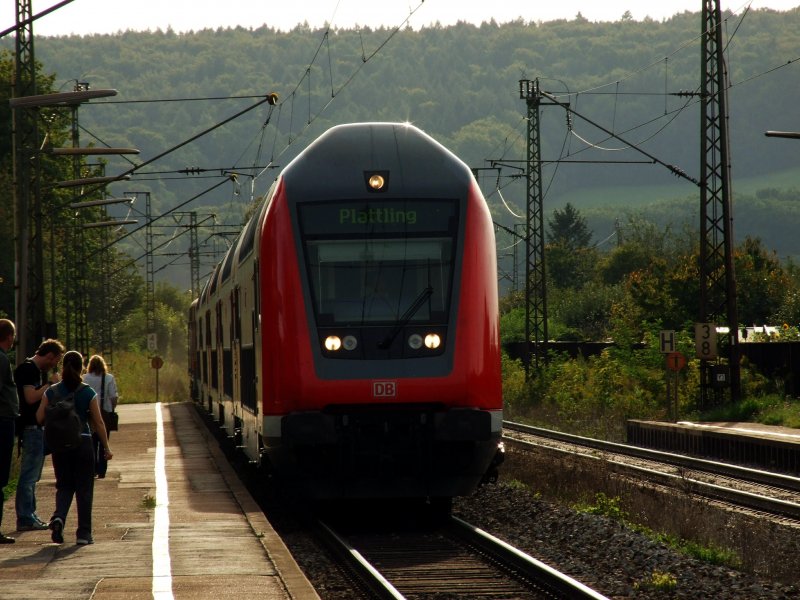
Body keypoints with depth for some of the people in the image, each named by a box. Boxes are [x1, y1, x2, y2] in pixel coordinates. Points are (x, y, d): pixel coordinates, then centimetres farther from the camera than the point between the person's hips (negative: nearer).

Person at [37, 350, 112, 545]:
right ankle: (83, 533, 5)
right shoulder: (88, 393, -6)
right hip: (83, 443, -2)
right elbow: (98, 423, -4)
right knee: (84, 488, 6)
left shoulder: (52, 392, -2)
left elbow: (39, 418, -2)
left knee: (64, 486, 13)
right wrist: (106, 447, 4)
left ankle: (58, 517, -15)